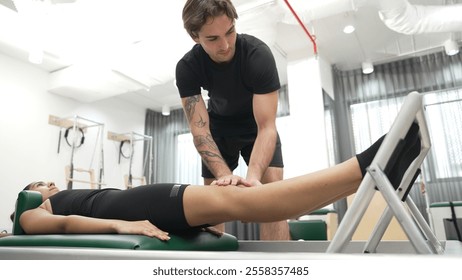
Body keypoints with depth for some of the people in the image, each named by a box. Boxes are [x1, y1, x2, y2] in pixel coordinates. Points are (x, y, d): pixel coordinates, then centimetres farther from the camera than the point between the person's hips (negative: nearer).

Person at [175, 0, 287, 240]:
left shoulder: (258, 54, -32)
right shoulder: (186, 68, -25)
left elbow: (266, 127, -36)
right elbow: (199, 129, -29)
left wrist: (253, 176, -52)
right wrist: (225, 174, -46)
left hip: (255, 125, -2)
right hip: (219, 126, 2)